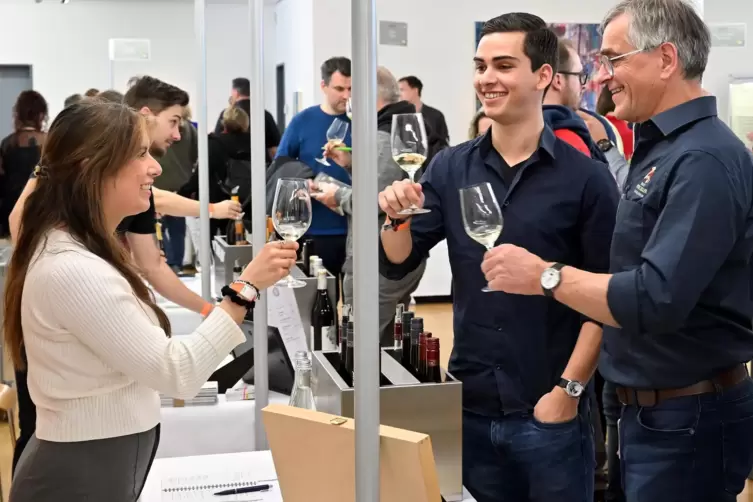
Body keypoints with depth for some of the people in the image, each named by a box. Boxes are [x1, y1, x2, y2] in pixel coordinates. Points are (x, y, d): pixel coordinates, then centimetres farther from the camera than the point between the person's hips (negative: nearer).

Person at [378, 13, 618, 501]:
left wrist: (569, 389, -13)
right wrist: (396, 218, -15)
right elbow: (399, 265, 4)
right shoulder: (451, 168, 4)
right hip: (469, 405, 4)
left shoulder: (586, 177, -7)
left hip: (549, 412, -3)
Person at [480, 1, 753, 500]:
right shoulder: (661, 149, 12)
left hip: (688, 421, -9)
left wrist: (544, 276, -20)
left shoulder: (703, 159, -21)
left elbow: (657, 301, -29)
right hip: (651, 411, 9)